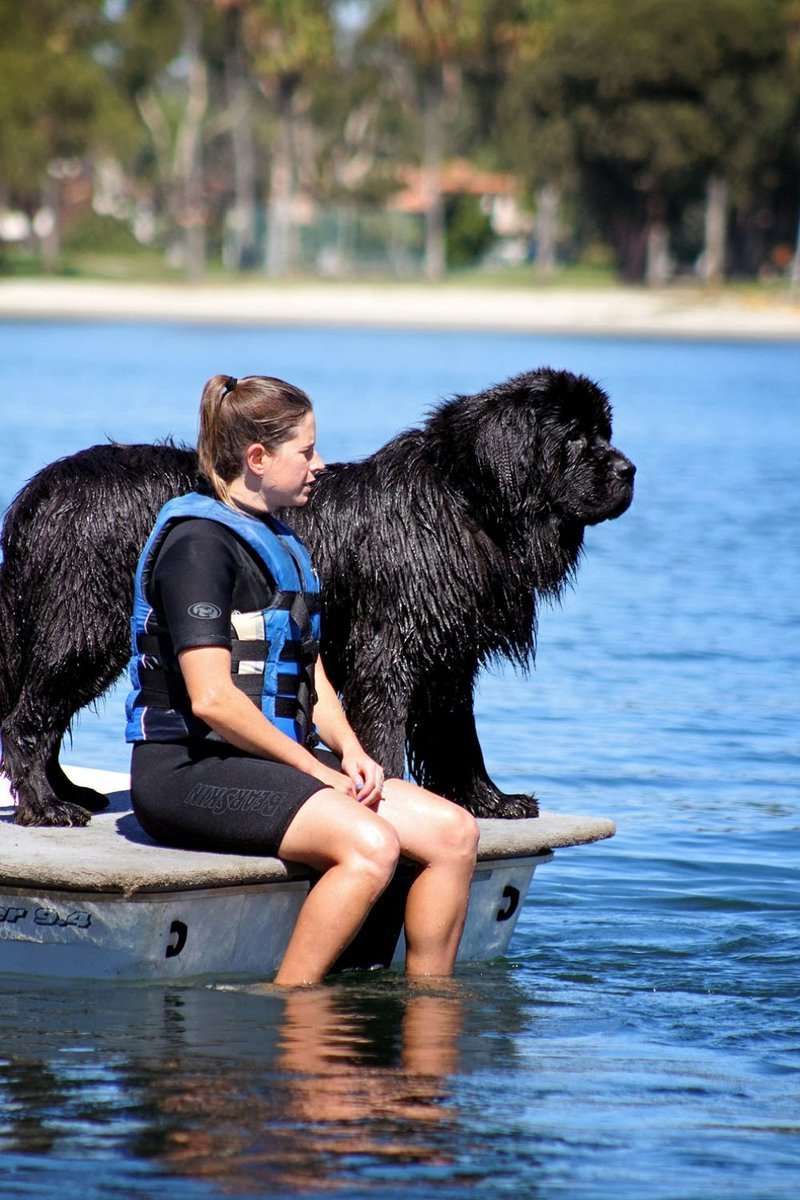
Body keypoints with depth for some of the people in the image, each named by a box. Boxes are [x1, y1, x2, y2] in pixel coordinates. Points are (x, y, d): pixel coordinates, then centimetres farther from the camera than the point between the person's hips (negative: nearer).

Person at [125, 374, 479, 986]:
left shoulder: (281, 541, 20)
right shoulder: (198, 540, -11)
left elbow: (310, 674, 21)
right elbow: (211, 698, -18)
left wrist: (349, 751, 1)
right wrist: (316, 772, -15)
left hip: (278, 762, 9)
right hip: (189, 770, -9)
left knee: (453, 831, -7)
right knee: (370, 844, -31)